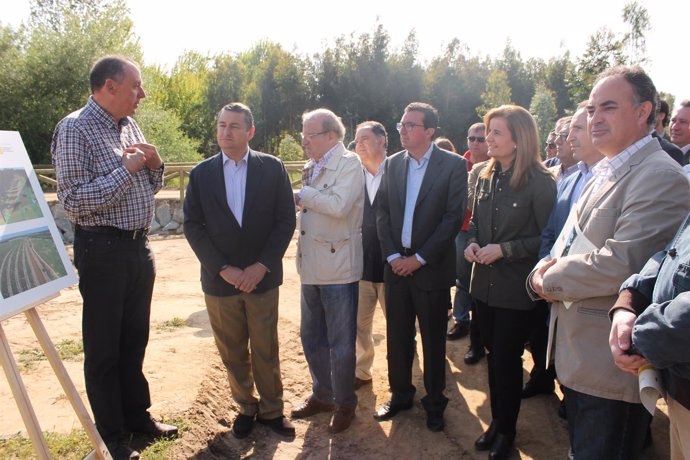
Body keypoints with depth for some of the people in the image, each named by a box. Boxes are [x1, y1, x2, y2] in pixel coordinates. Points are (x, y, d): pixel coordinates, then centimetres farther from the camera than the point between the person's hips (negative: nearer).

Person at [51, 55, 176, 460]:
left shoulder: (130, 126, 10)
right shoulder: (75, 129, -11)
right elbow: (74, 202, -18)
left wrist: (154, 164, -3)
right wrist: (125, 169, -18)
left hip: (139, 245, 7)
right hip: (103, 248, -7)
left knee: (135, 339, 17)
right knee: (104, 347, 6)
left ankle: (137, 414, 34)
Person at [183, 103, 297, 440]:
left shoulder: (272, 168, -2)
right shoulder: (201, 173, 2)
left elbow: (285, 220, -3)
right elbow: (192, 226, 0)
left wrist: (262, 266, -11)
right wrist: (223, 269, -10)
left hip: (262, 278, -1)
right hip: (219, 279, 2)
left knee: (266, 350, 9)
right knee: (232, 352, 13)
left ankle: (271, 409, 27)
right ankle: (246, 408, 32)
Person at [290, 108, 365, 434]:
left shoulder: (349, 164, -10)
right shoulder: (311, 168, 13)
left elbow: (338, 205, -26)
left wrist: (301, 196, -14)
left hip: (338, 269, -8)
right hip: (311, 268, 8)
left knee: (341, 343, 5)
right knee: (311, 337, 18)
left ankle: (344, 403, 25)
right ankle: (322, 395, 37)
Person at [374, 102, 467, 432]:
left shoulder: (453, 165, -7)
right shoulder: (392, 164, 6)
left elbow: (454, 217, -12)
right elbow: (382, 213, 6)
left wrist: (419, 258, -14)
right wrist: (392, 256, -6)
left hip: (431, 267, -3)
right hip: (396, 265, 4)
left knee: (433, 340, 9)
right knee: (397, 337, 12)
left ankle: (434, 402, 28)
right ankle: (400, 395, 31)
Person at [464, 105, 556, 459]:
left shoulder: (540, 182, -14)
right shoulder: (486, 177, 6)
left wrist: (504, 249, -19)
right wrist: (472, 242, -3)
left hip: (516, 288, -6)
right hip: (484, 283, 6)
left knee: (507, 359, 7)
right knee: (493, 354, 17)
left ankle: (506, 429, 29)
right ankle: (496, 420, 35)